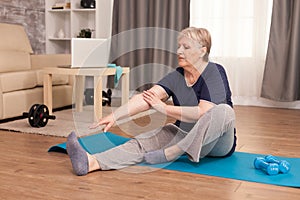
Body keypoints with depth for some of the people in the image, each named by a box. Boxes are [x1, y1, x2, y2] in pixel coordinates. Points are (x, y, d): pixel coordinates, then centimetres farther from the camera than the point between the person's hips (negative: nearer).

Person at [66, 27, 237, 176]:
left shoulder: (215, 72, -13)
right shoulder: (177, 76, 0)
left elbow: (202, 113, -25)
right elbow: (145, 98, -14)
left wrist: (164, 107, -19)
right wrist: (115, 116, -28)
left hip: (218, 142, -4)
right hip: (184, 133, 4)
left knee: (224, 111, -35)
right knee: (142, 142, -20)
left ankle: (169, 153, -36)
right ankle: (92, 163, -43)